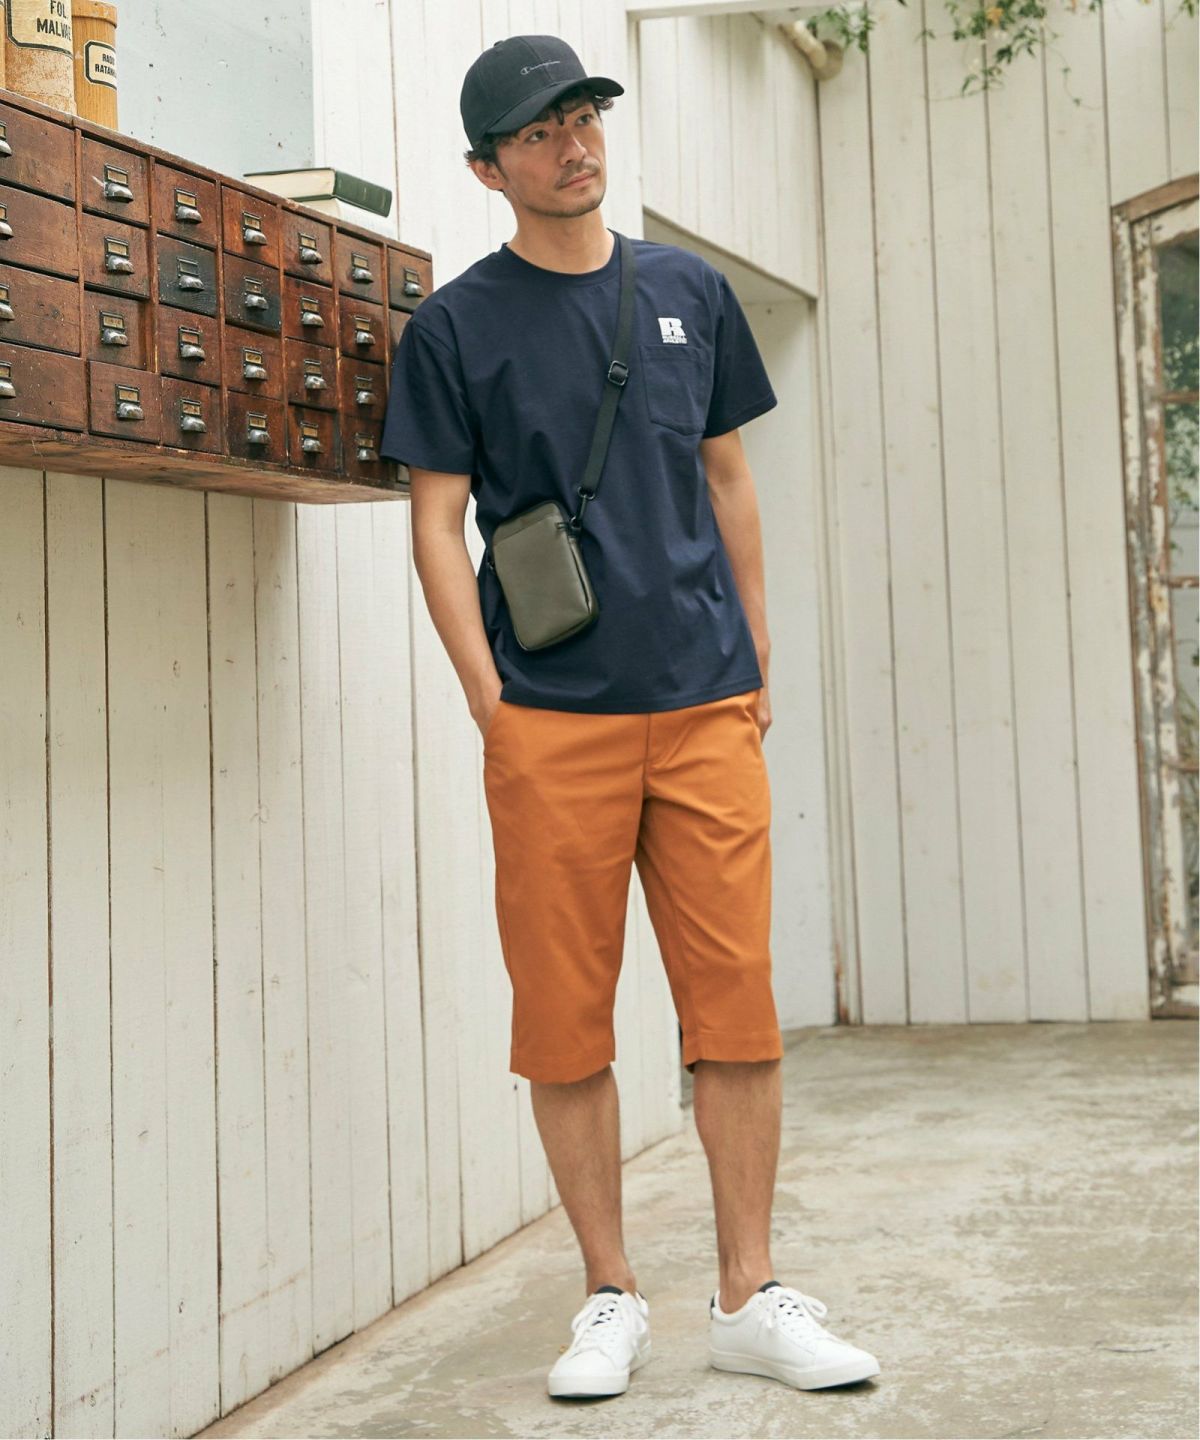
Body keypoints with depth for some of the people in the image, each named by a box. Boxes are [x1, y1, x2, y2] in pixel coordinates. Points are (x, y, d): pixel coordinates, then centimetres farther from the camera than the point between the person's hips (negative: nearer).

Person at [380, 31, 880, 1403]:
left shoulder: (690, 291, 14)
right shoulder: (455, 325, 4)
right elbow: (437, 522, 2)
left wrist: (756, 660, 13)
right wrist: (490, 701, -6)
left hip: (706, 707, 2)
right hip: (551, 720, -2)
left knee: (738, 1006, 0)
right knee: (565, 1019, 1)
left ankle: (748, 1297, 10)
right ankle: (611, 1298, 14)